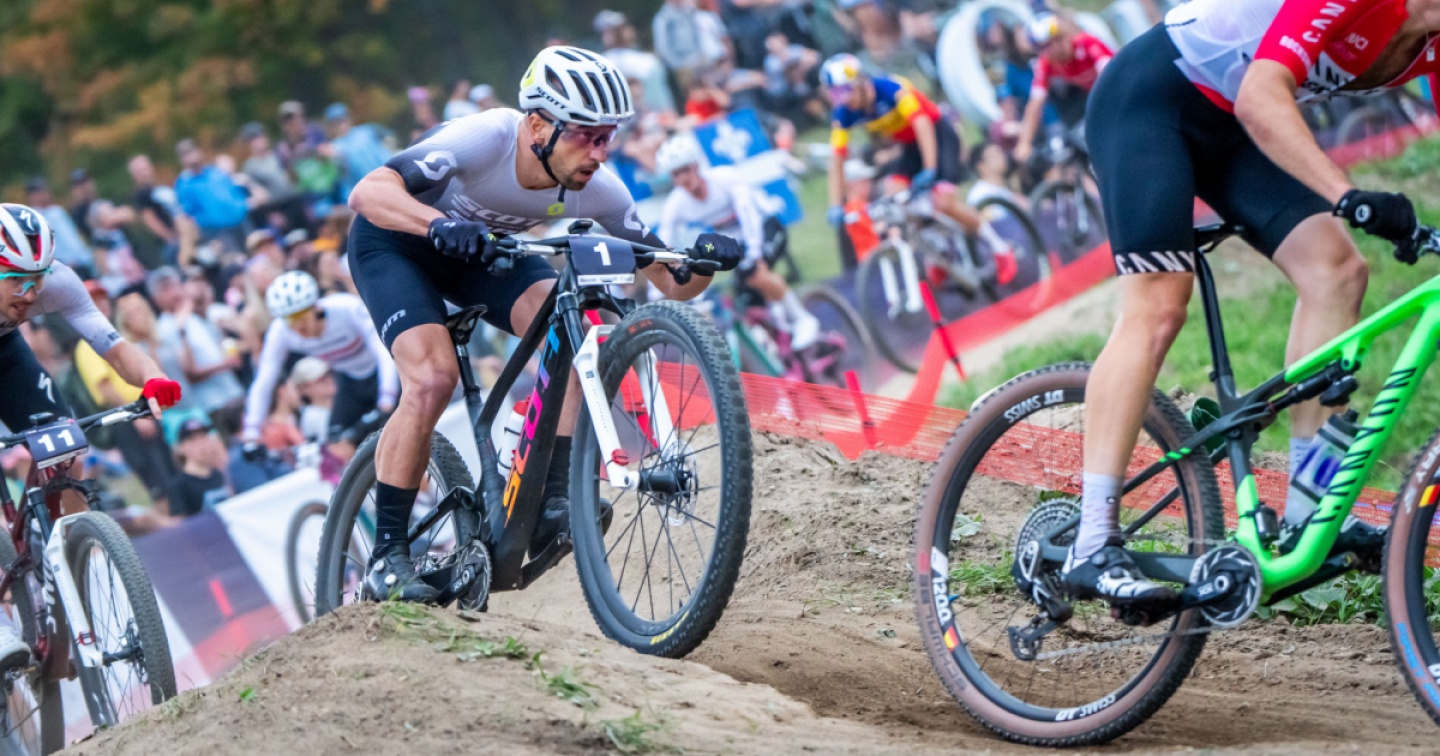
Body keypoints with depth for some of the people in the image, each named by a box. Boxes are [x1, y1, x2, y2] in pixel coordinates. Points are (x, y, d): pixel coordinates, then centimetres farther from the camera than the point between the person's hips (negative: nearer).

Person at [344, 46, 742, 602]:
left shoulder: (597, 191, -22)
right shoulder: (487, 139, -36)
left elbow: (673, 284, -15)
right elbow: (368, 192, -45)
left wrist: (705, 261, -38)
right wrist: (440, 225, -62)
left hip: (483, 247, 5)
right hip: (395, 242, -5)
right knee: (433, 377, -26)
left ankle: (553, 499, -15)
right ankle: (386, 557, -16)